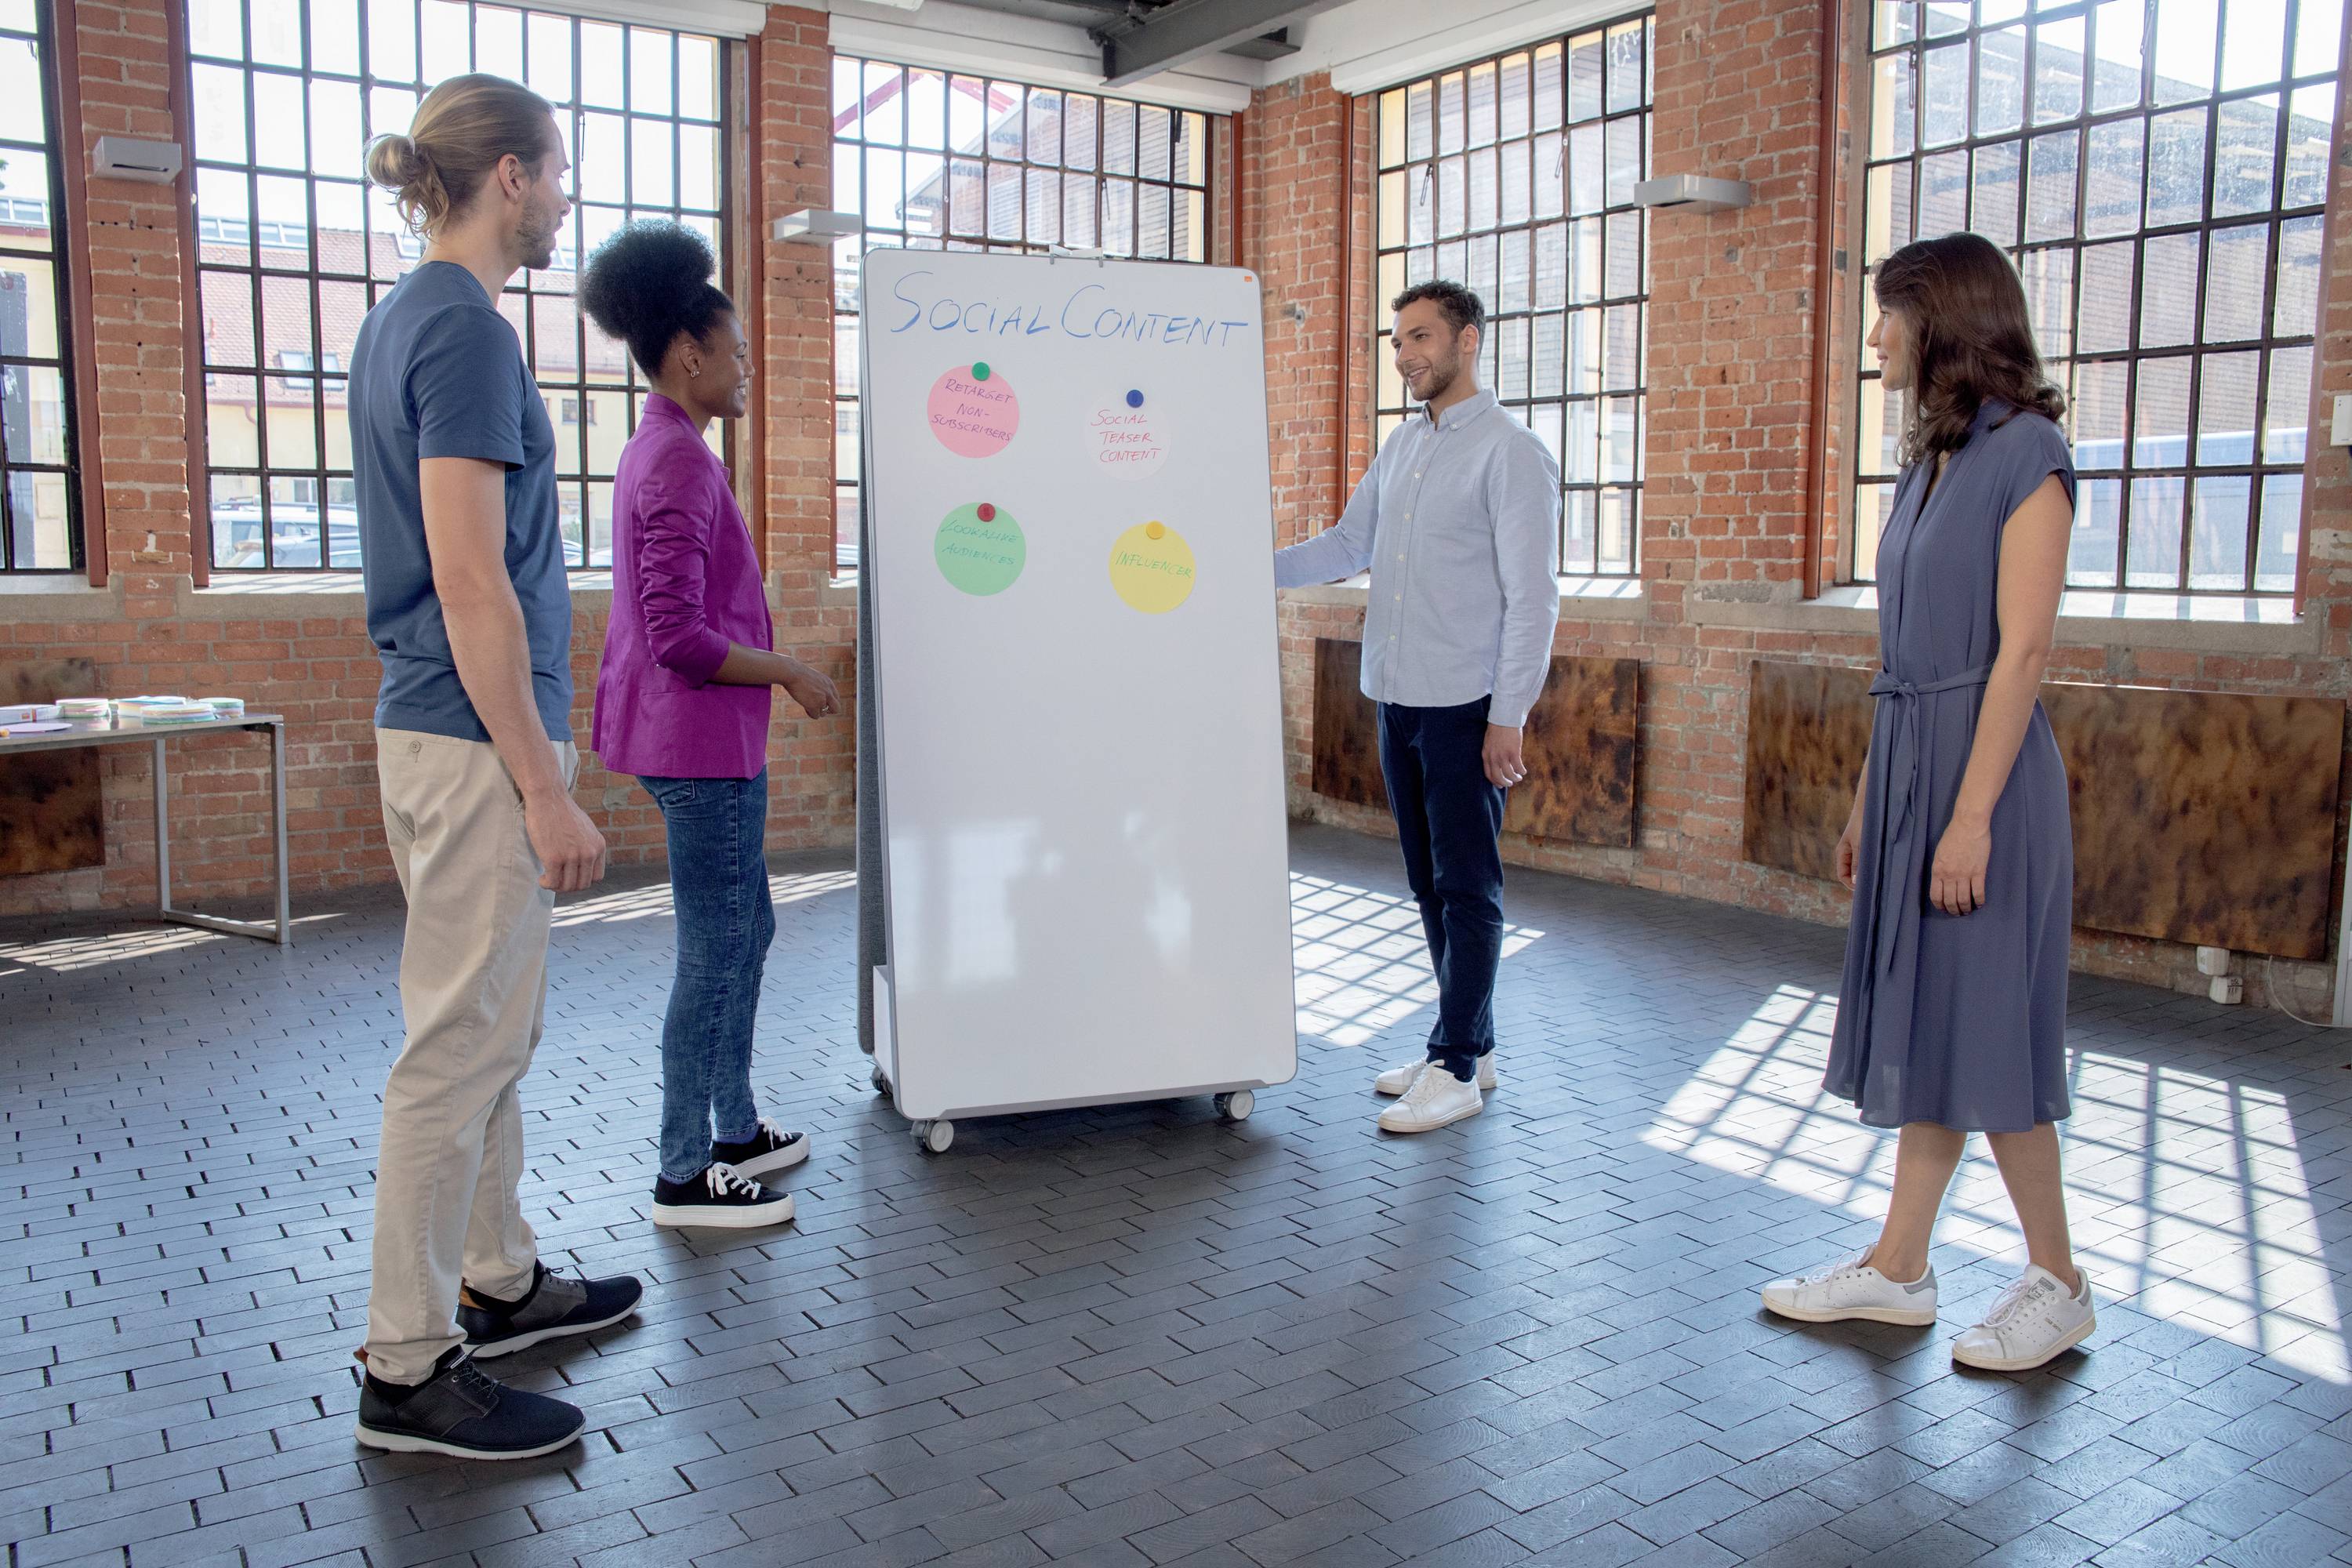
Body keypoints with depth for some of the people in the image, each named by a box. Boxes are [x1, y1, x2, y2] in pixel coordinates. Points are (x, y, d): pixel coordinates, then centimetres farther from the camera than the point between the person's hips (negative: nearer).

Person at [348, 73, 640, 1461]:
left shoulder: (403, 318, 15)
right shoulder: (467, 328, -16)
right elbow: (471, 581, -22)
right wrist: (546, 788, -20)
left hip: (440, 728, 10)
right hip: (478, 740, -10)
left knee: (495, 1027, 18)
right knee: (462, 1045, -2)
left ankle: (499, 1281, 33)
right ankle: (409, 1369, 11)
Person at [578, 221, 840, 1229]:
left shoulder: (658, 452, 15)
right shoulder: (681, 462, -17)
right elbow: (680, 635, -24)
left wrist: (771, 669, 21)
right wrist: (789, 673, -13)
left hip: (702, 738, 11)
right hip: (702, 739, -11)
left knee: (745, 930, 17)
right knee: (716, 950, -3)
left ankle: (736, 1131, 28)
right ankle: (685, 1175, 8)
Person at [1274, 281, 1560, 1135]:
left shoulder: (1510, 452, -9)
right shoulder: (1401, 446, 14)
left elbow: (1532, 594, -12)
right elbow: (1349, 544, 20)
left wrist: (1508, 717, -15)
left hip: (1466, 706, -8)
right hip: (1399, 699, 8)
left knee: (1466, 888, 0)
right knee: (1429, 882, 14)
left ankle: (1456, 1070, 8)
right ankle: (1471, 1042, 26)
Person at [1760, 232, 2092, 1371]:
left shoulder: (2025, 452, -11)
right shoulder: (1932, 460, 14)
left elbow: (2020, 651, -17)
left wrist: (1971, 817, -20)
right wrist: (1868, 800, 15)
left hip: (1981, 766, -8)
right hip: (1908, 763, 8)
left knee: (1984, 1027, 0)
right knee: (1920, 1019, 11)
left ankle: (2057, 1281, 17)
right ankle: (1899, 1266, 21)